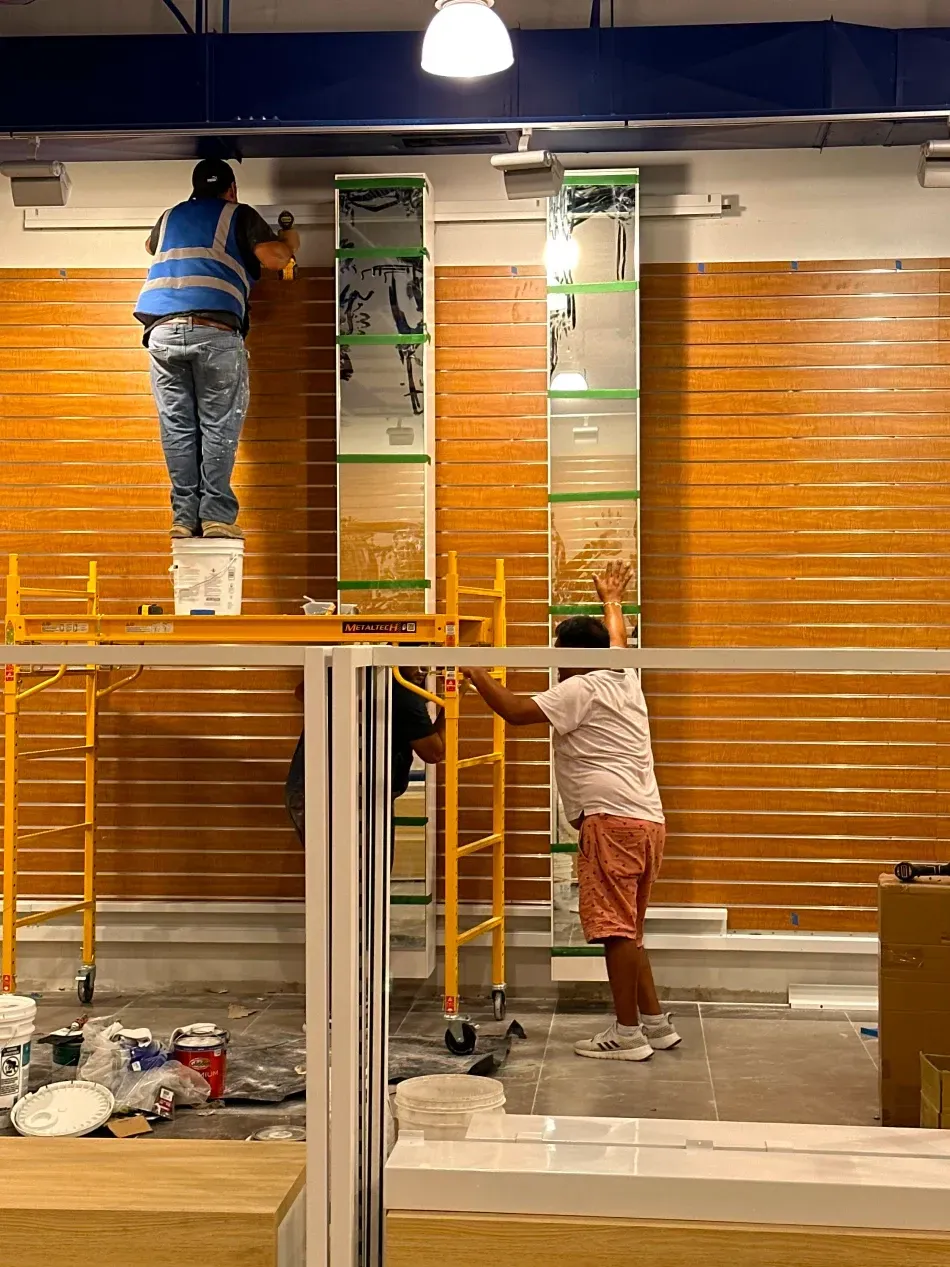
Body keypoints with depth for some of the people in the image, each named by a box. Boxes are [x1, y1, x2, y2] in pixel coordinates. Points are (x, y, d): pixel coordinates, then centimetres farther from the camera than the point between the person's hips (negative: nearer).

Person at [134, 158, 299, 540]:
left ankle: (185, 516, 2)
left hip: (162, 330, 4)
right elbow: (272, 257, 0)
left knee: (177, 427, 5)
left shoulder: (170, 217, 28)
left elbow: (151, 246, 50)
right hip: (214, 330, -4)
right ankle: (216, 513, -5)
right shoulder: (239, 215, 14)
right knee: (219, 426, 1)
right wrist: (289, 243, 21)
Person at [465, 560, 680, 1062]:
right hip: (647, 820, 10)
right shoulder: (625, 678, 18)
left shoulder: (581, 689, -7)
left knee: (615, 928, -6)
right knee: (626, 930, 15)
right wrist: (611, 600, 57)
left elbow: (516, 711, -13)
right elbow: (617, 640, 40)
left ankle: (627, 1033, -3)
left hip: (611, 819, -10)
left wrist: (475, 672, -3)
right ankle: (654, 1022, 18)